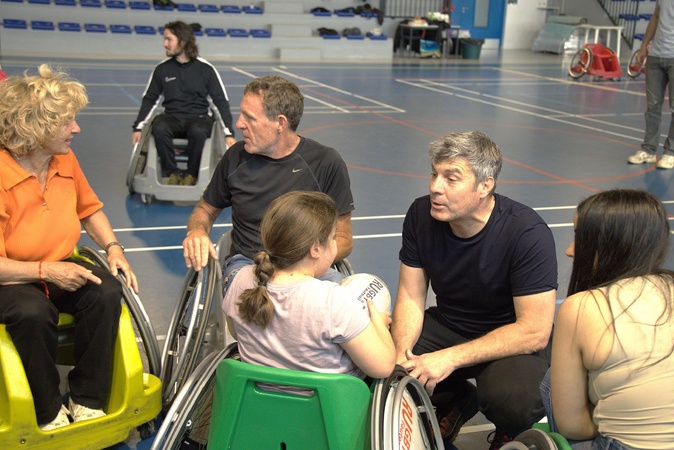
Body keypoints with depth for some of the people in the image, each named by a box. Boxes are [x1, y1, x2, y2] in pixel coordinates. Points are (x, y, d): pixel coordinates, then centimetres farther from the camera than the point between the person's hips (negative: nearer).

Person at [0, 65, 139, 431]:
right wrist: (47, 271, -29)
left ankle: (87, 400, -7)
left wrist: (113, 247, 0)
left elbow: (89, 209, 16)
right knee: (33, 313, -37)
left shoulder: (66, 160, -1)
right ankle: (48, 414, -11)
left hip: (60, 268, 6)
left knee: (106, 291, -23)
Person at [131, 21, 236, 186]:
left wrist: (228, 133, -8)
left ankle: (191, 174, -15)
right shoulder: (162, 69, 7)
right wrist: (138, 127, 1)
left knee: (198, 131, -38)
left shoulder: (205, 69, 0)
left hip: (199, 117, -2)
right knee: (159, 128, -34)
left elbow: (221, 102, 1)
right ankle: (172, 172, -16)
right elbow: (149, 100, 13)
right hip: (172, 117, 2)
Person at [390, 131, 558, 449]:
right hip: (447, 324, 5)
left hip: (513, 339, -4)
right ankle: (456, 400, 12)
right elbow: (411, 297, -4)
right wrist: (401, 352, -25)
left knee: (509, 401, -35)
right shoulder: (421, 215, -11)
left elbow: (535, 332, -25)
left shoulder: (528, 233, -26)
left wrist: (450, 358, -31)